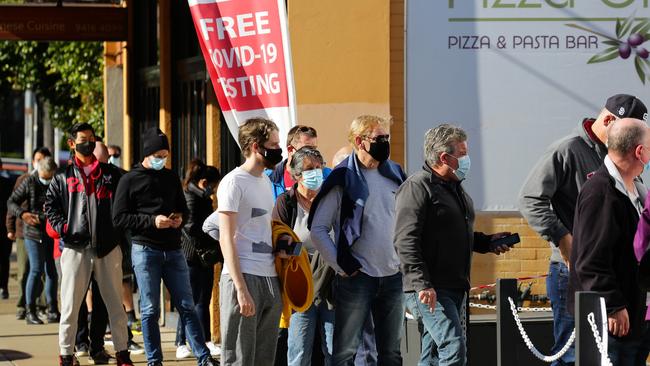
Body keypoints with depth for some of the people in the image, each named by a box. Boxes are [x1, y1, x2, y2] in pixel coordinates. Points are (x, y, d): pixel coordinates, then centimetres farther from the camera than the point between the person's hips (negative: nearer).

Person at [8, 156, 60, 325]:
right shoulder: (29, 183, -4)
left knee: (52, 271, 6)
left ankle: (52, 309, 16)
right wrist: (23, 214, -16)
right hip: (34, 233, -3)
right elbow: (11, 202, 2)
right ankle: (30, 312, 0)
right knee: (36, 270, -7)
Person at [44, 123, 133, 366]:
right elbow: (51, 206, 9)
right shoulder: (63, 176, 11)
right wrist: (63, 228, -6)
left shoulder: (111, 173, 13)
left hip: (108, 246, 1)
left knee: (115, 303, 4)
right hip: (75, 247, -1)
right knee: (71, 305, -1)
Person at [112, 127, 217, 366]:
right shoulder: (130, 180, -1)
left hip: (173, 250, 4)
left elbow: (183, 208, 24)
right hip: (145, 250, -4)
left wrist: (180, 217, 0)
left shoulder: (171, 178, 13)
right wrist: (152, 221, -15)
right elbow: (119, 218, -5)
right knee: (150, 310, 1)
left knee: (187, 306, 3)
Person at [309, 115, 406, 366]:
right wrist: (341, 265, -9)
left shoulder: (395, 174, 9)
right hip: (357, 277, -5)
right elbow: (318, 229, -5)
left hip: (394, 276, 5)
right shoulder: (343, 179, -6)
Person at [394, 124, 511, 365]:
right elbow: (406, 241, -19)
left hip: (455, 288, 10)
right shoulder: (417, 187, -11)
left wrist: (488, 242, 17)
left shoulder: (455, 187, 21)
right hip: (430, 291, -10)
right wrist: (422, 285, -26)